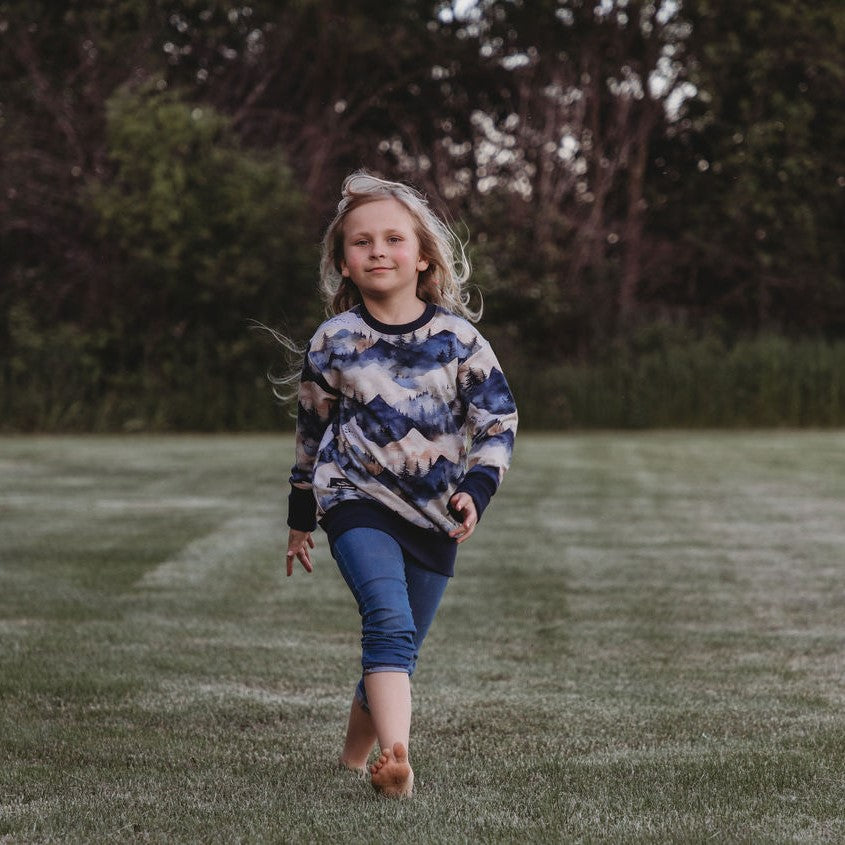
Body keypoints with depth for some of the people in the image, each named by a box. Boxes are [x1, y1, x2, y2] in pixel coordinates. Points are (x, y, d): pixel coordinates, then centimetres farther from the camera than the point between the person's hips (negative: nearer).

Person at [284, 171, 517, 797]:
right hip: (356, 499, -2)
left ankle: (354, 757, 30)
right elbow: (311, 431, 11)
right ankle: (396, 759, -34)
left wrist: (475, 490, -14)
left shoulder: (457, 337, -2)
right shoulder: (334, 341, 0)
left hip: (433, 514, 2)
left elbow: (498, 419, 1)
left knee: (399, 648, 9)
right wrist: (301, 517, 17)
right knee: (390, 622, -24)